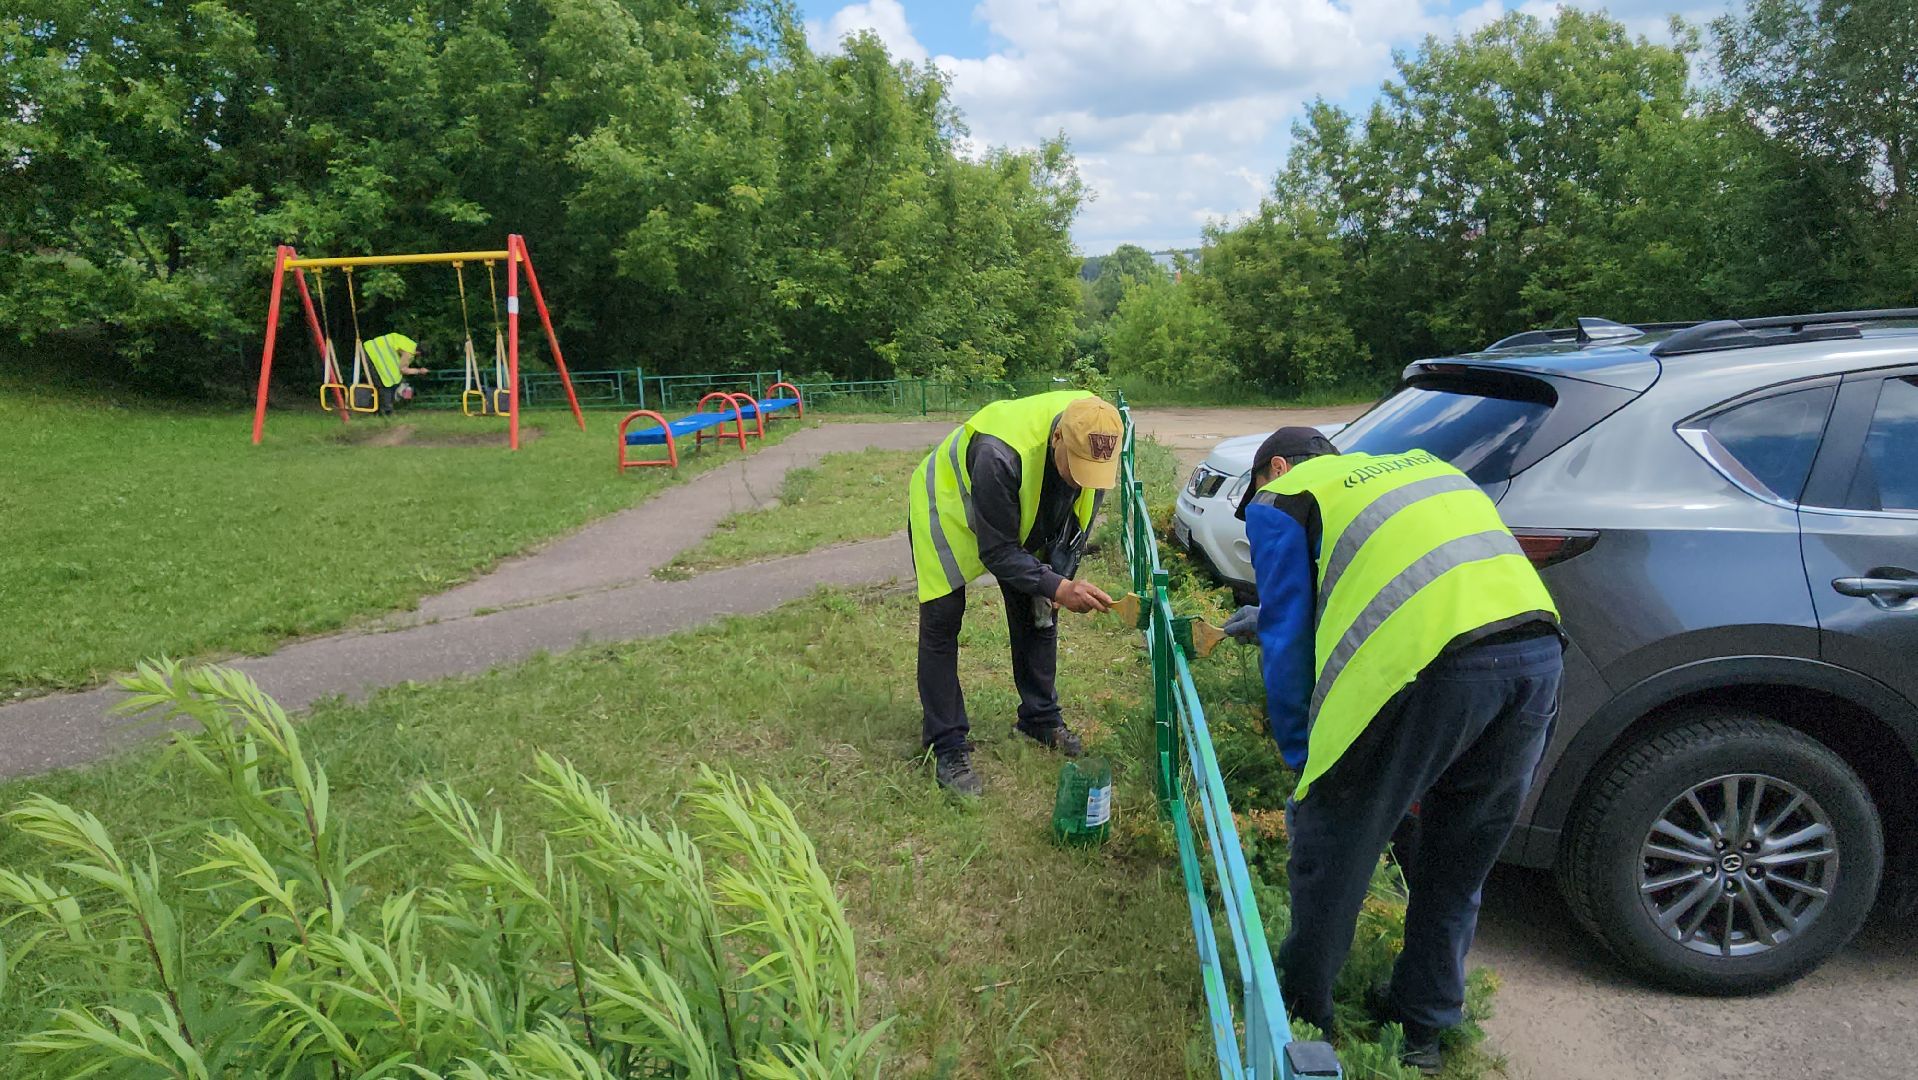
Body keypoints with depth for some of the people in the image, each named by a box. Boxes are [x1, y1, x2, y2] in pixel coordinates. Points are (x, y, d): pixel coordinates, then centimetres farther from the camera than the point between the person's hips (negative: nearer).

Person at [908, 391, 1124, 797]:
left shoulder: (1094, 445, -25)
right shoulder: (1001, 455, -45)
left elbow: (1079, 515, -6)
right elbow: (996, 551, -34)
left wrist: (1059, 580, -12)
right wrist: (1056, 587, -44)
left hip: (1024, 518, 6)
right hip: (949, 508, -6)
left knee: (1038, 615, 8)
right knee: (941, 626, -7)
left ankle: (1041, 720, 26)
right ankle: (948, 749, 2)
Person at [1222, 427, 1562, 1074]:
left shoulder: (1280, 499, 13)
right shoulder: (1415, 464, 34)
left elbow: (1289, 640, 9)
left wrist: (1302, 763, 17)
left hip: (1431, 665, -7)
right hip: (1537, 651, 7)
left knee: (1330, 850, 13)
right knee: (1457, 867, 23)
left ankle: (1300, 1018, 30)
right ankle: (1425, 1027, 39)